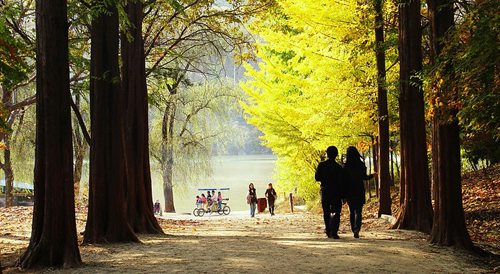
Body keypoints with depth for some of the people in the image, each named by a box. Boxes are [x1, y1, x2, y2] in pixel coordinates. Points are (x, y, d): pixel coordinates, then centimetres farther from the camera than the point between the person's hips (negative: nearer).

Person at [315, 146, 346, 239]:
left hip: (324, 192, 3)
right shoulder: (338, 167, -9)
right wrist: (343, 195, -4)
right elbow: (342, 182, -9)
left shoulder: (321, 165, -2)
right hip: (335, 193, -3)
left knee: (326, 213, 14)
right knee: (335, 212, -4)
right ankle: (334, 232, -19)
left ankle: (328, 231, 18)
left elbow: (317, 177, 2)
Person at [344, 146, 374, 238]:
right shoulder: (361, 165, -4)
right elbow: (365, 177, 4)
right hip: (359, 191, 0)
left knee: (351, 212, 14)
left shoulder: (346, 166, -7)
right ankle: (357, 228, -21)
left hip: (350, 191, 0)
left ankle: (354, 230, 18)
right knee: (358, 211, 1)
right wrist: (372, 175, 27)